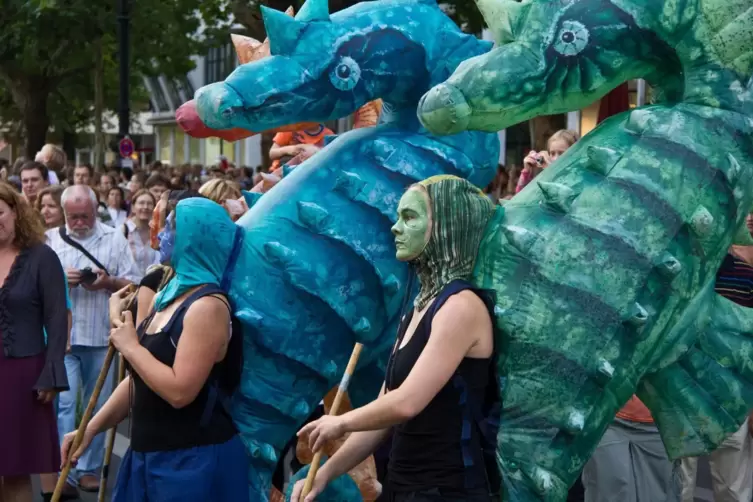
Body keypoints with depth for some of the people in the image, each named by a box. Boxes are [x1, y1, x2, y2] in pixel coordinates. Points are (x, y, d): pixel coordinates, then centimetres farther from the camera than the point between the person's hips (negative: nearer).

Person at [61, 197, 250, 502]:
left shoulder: (208, 305, -18)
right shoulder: (169, 296, 11)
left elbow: (180, 391, -26)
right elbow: (139, 379, 18)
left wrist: (130, 347, -14)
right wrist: (90, 429, 15)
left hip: (194, 461, -9)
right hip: (150, 455, 9)